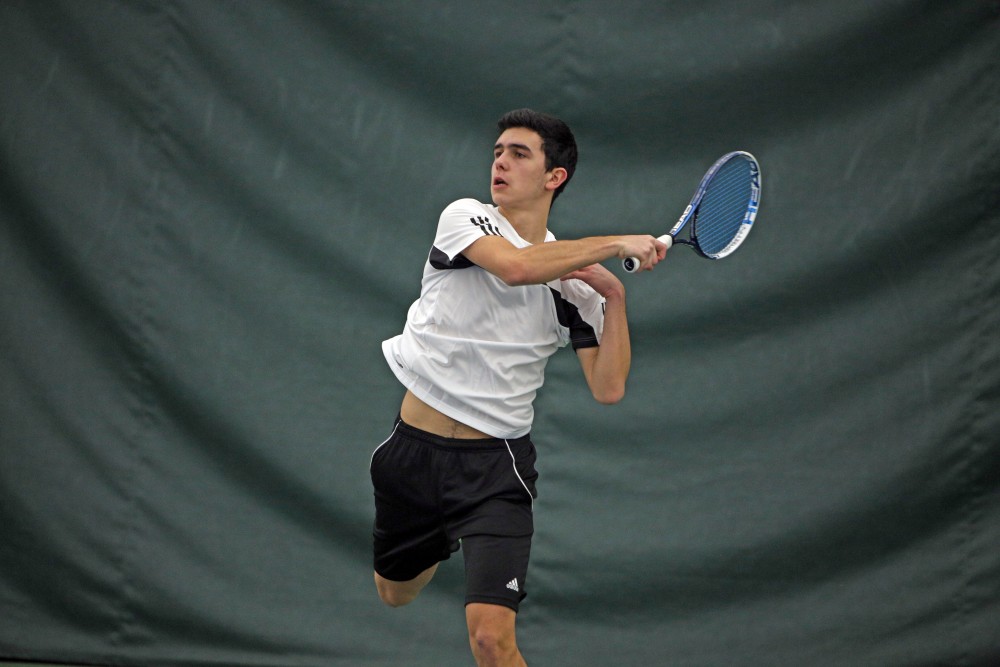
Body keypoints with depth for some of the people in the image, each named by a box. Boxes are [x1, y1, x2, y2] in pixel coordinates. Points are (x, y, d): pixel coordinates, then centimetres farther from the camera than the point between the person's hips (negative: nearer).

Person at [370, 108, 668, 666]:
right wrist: (617, 243, -23)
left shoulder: (575, 285, -1)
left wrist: (616, 296, -14)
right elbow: (515, 266, -28)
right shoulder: (465, 218, -7)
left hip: (495, 466, -1)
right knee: (395, 593, 25)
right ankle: (447, 539, 57)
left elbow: (608, 389, -6)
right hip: (413, 451, 2)